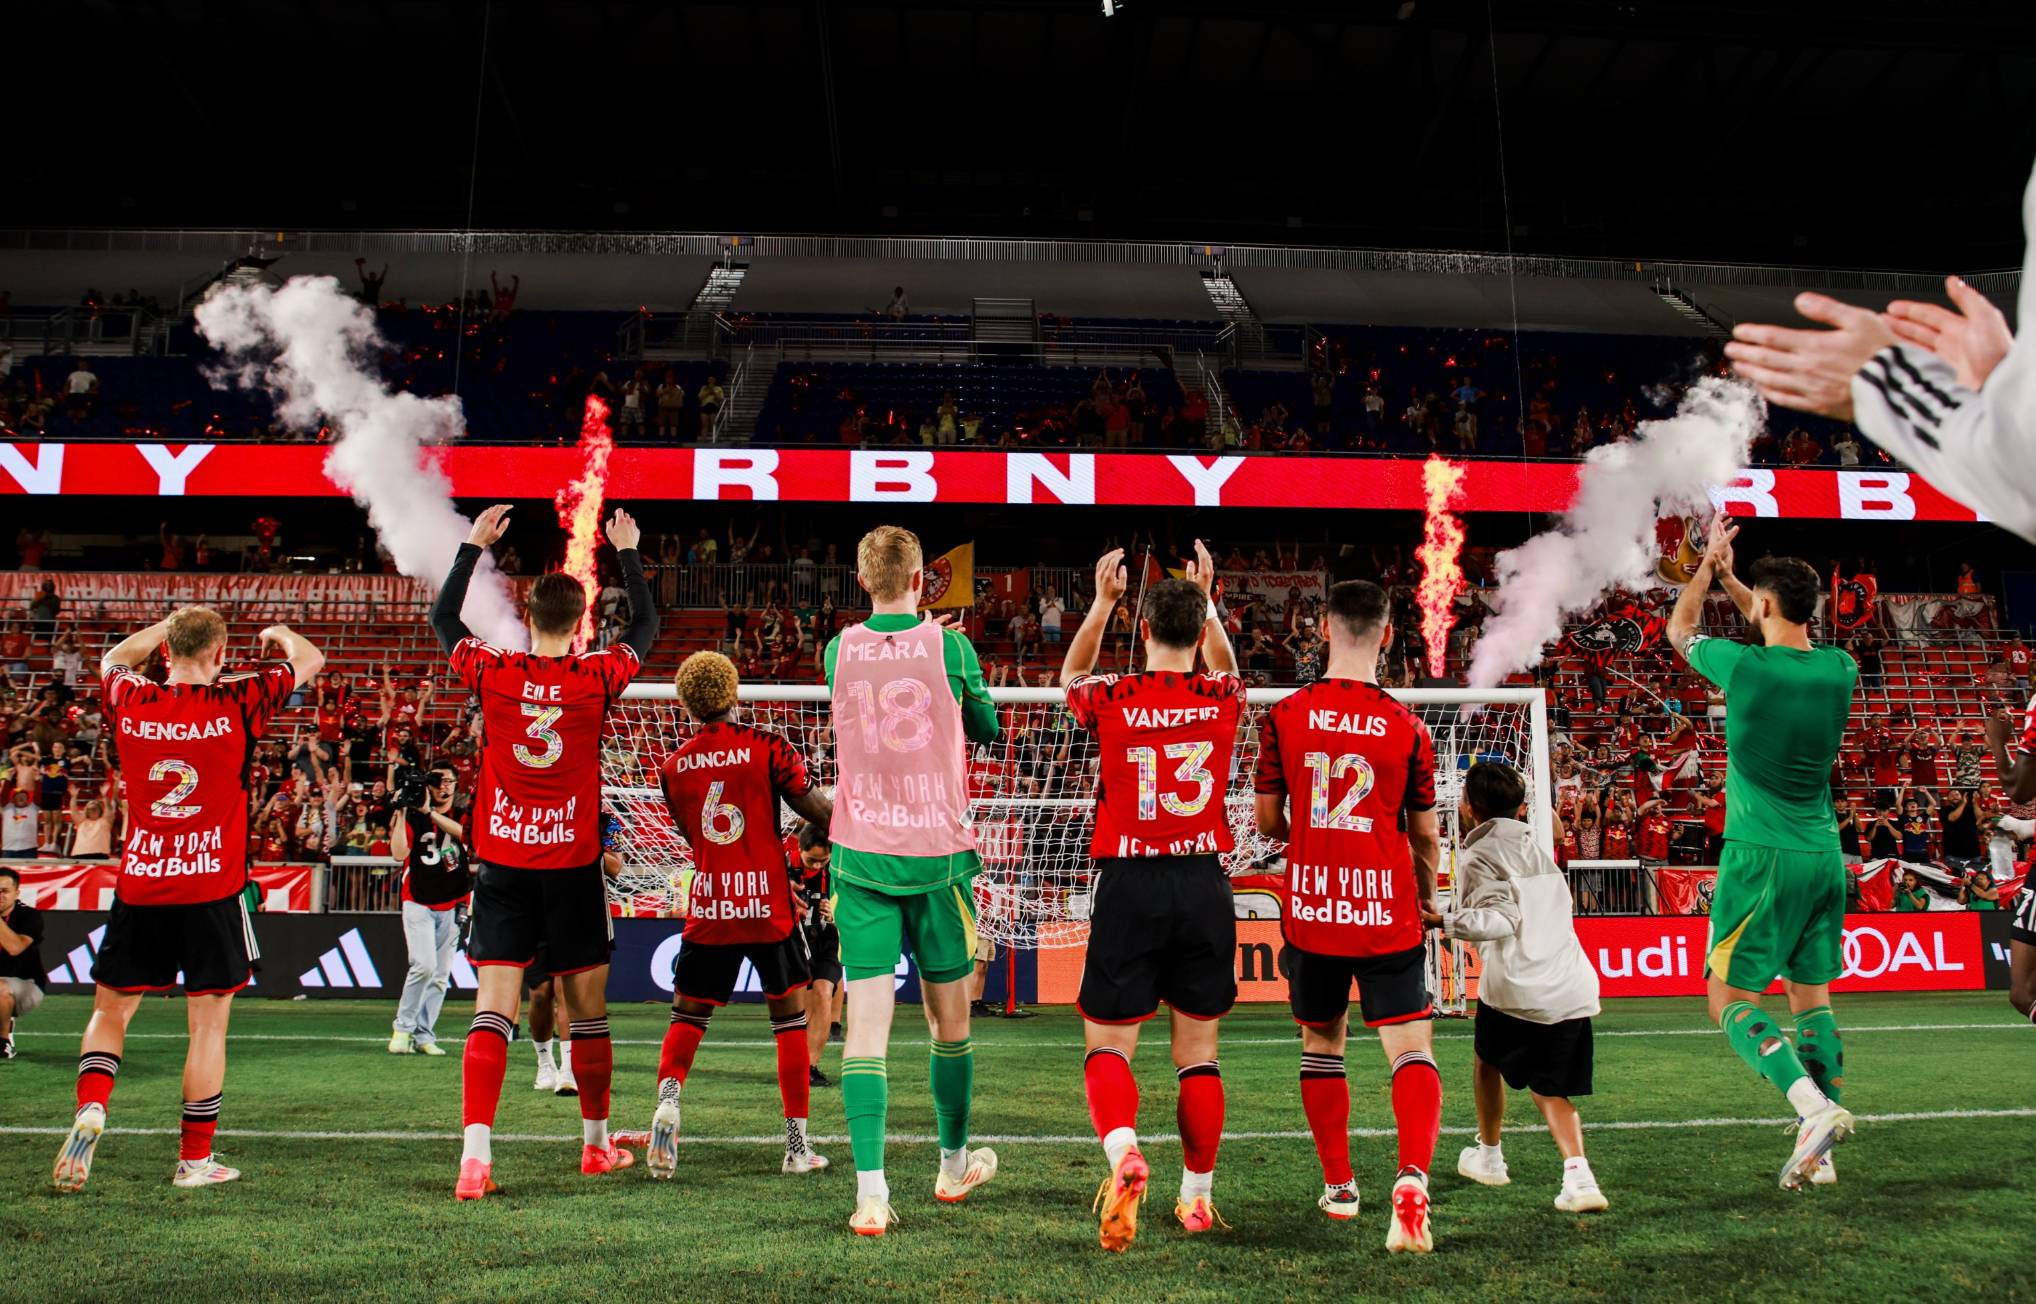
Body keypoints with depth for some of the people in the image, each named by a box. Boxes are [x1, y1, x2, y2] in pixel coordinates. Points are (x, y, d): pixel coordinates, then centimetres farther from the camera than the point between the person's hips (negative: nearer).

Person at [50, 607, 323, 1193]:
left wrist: (174, 623, 31)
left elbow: (114, 658, 25)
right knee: (209, 1024, 6)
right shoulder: (236, 703, -9)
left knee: (111, 1010, 18)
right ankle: (195, 1159, 13)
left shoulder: (129, 702, 0)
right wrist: (279, 633, 26)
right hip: (212, 888, -2)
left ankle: (90, 1108, -3)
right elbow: (310, 659, 7)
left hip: (139, 886, 3)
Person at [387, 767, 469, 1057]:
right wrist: (401, 812, -18)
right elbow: (399, 853, -14)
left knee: (441, 975, 3)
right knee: (424, 965, -18)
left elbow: (466, 832, -18)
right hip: (418, 904, -3)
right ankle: (403, 1028, -2)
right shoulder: (412, 816, 1)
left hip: (452, 906, 3)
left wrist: (429, 811, -24)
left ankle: (424, 1035, 12)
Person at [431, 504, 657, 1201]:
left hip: (500, 862, 1)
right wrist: (628, 552, 23)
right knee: (588, 1010, 12)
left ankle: (475, 1154, -12)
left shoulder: (493, 673, -3)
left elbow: (442, 618, 17)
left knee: (493, 1011, 0)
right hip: (573, 866, -1)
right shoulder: (596, 678, -5)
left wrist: (473, 545, 23)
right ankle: (596, 1142, 26)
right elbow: (646, 625, 14)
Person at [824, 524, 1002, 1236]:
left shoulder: (838, 651, 0)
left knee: (867, 1017, 0)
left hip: (860, 856, 1)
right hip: (937, 855, -1)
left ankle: (871, 1190, -7)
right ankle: (954, 1164, 31)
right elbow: (987, 729, 10)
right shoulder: (950, 646, -6)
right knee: (948, 1016, 14)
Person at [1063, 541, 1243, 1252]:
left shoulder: (1112, 698, -4)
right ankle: (1197, 1196, 19)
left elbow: (1070, 675, 21)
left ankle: (1123, 1151, -20)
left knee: (1107, 1043, 6)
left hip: (1128, 883, -2)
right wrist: (1206, 599, 33)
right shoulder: (1221, 698, 1)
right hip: (1204, 883, 2)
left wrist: (1102, 601, 24)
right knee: (1198, 1049, 12)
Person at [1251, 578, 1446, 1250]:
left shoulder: (1283, 716, -3)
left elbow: (1267, 821, 6)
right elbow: (1425, 835, 6)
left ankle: (1339, 1187, 28)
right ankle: (1411, 1181, -21)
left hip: (1311, 910, 2)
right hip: (1388, 913, -1)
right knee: (1412, 1047, 0)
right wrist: (1427, 899, 25)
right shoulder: (1407, 726, -4)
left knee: (1322, 1044, 18)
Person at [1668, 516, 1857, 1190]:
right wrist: (1730, 577, 34)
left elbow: (1679, 629, 9)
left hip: (1761, 857, -6)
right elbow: (1790, 638, 27)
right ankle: (1818, 1147, 12)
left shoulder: (1746, 667, -13)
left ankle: (1816, 1109, -18)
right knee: (1813, 997, 12)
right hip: (1826, 857, 6)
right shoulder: (1839, 669, 3)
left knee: (1730, 998, 0)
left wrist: (1708, 565, 22)